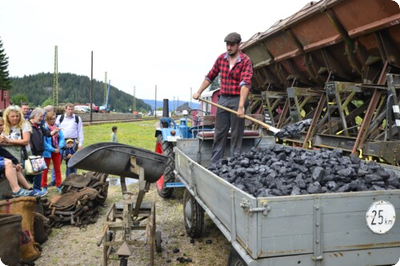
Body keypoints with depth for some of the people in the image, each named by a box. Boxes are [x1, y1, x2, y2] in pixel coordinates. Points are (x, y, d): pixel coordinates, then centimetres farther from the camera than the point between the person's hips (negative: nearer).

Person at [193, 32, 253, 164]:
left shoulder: (245, 61, -11)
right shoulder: (221, 58, 6)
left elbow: (245, 83, -23)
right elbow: (210, 76, 17)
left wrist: (241, 106, -33)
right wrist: (199, 92, 14)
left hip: (237, 100, -5)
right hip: (223, 99, 5)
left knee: (236, 135, 2)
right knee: (219, 133, 9)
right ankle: (214, 163, 17)